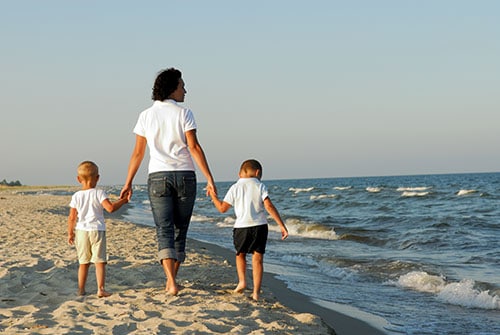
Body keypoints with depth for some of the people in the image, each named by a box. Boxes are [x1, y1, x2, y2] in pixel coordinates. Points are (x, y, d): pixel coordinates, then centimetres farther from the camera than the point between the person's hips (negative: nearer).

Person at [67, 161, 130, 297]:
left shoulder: (76, 196, 2)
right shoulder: (99, 193, -7)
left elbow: (72, 217, 3)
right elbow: (110, 208, -19)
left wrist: (70, 233, 13)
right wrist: (123, 201, -5)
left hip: (81, 231, 3)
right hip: (97, 230, -3)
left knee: (83, 262, 14)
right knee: (100, 261, -1)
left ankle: (81, 289, 16)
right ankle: (100, 289, -9)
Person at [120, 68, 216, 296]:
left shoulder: (146, 116, 5)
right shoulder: (183, 113, -2)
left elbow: (138, 153, 5)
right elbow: (194, 147, -10)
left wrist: (128, 183, 13)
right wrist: (209, 178, -11)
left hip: (158, 177, 1)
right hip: (185, 176, -1)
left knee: (164, 231, -5)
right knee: (180, 230, 12)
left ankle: (171, 282, -21)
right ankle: (171, 280, 19)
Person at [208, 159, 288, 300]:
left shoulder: (235, 188, 3)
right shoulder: (260, 186, 1)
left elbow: (222, 208, 3)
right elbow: (269, 206, -9)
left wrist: (213, 196, 21)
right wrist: (282, 225, -10)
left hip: (241, 226, 1)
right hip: (260, 226, -1)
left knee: (240, 254, 24)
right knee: (257, 258, 2)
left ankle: (242, 281, 8)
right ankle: (256, 292, -5)